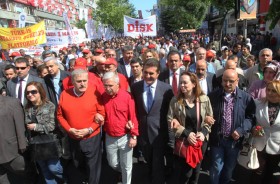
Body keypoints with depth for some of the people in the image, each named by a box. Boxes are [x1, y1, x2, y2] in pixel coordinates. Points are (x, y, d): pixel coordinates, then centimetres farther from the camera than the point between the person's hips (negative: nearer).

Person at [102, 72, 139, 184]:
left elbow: (133, 117, -11)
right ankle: (124, 172, 51)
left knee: (126, 166, 11)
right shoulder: (102, 97, -5)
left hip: (125, 137, -3)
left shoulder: (127, 96, -15)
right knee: (113, 163, 20)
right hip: (109, 138, 4)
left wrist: (134, 136, -11)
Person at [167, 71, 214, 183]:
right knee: (185, 171, 7)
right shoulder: (175, 101, -9)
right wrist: (186, 133, -18)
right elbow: (170, 120, -9)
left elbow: (210, 119, 2)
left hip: (200, 140, 2)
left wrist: (204, 132, -14)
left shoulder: (204, 99, -5)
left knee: (196, 169, 19)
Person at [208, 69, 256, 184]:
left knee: (229, 169, 18)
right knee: (216, 168, 8)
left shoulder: (246, 97, -5)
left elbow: (251, 117, -1)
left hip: (234, 139, 1)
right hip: (217, 139, -1)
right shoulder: (213, 96, -4)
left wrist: (241, 130, -14)